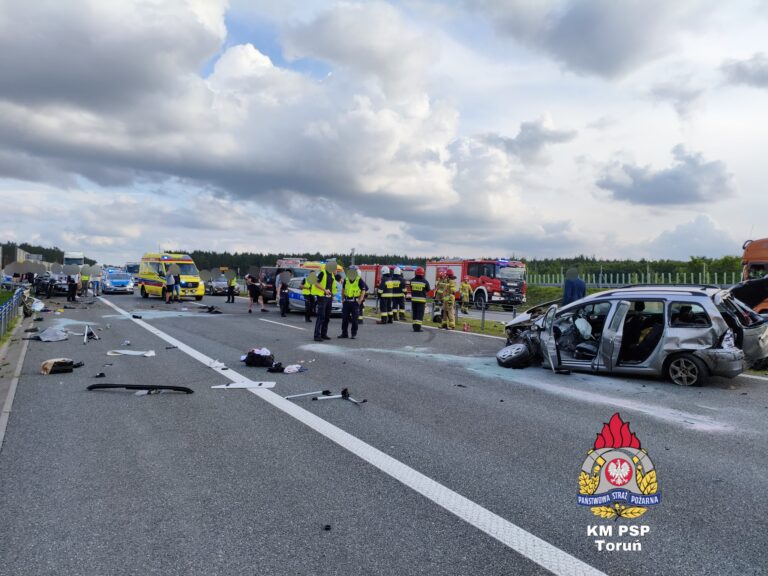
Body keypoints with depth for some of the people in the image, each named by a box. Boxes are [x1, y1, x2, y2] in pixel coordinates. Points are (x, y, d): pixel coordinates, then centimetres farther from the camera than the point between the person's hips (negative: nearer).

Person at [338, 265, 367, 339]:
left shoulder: (359, 280, -6)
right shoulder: (346, 280, 7)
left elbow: (363, 292, -5)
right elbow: (343, 290, 17)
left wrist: (359, 302, -11)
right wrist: (343, 300, 9)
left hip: (355, 302, -4)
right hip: (346, 302, 4)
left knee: (355, 319, 0)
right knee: (344, 318, 7)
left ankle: (354, 334, 10)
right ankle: (344, 333, 17)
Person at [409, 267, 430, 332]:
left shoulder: (412, 281, 0)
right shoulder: (425, 282, -9)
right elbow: (428, 290, 5)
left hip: (413, 299, 4)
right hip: (421, 299, -4)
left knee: (414, 313, 13)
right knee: (420, 314, -2)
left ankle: (415, 326, 18)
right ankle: (418, 327, -9)